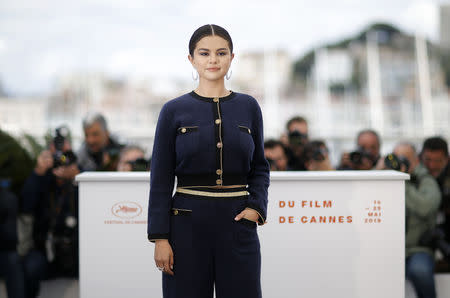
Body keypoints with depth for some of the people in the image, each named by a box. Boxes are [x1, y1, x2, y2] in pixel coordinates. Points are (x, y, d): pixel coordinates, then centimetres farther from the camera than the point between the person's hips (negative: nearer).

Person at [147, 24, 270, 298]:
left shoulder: (248, 107, 7)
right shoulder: (174, 111, 1)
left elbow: (260, 167, 14)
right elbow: (161, 179, 0)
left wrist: (257, 207, -4)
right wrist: (160, 237, -6)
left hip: (238, 224, 2)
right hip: (188, 223, -1)